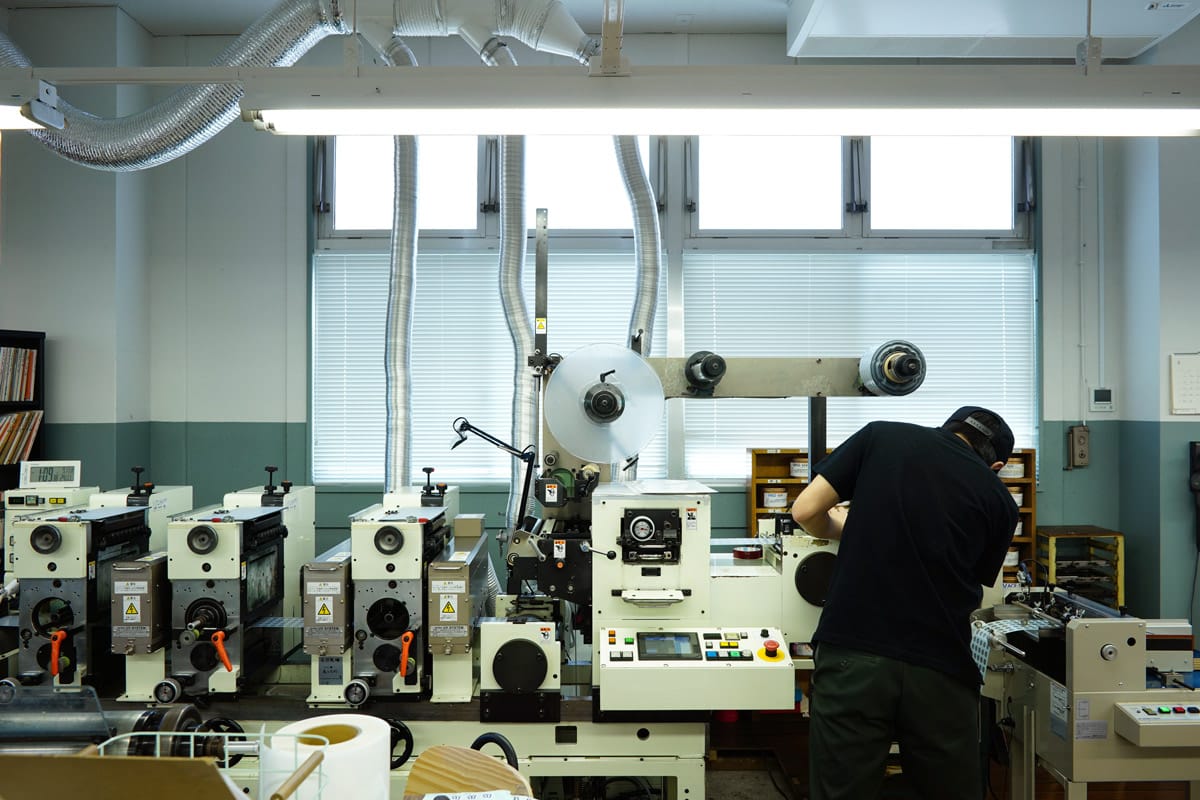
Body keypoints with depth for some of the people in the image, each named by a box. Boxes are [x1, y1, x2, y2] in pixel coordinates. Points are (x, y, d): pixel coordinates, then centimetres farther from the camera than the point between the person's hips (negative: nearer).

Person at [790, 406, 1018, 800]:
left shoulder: (882, 436, 6)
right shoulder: (999, 500, 10)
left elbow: (805, 511, 3)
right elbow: (973, 592, 16)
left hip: (853, 656, -1)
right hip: (940, 669, 2)